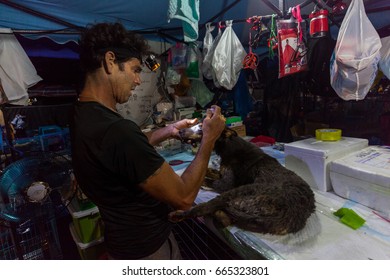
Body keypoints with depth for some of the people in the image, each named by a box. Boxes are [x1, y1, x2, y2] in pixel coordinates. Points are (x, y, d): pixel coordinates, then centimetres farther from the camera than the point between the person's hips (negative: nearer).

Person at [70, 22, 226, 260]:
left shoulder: (85, 114, -4)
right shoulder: (116, 130, -35)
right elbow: (184, 197, -28)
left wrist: (166, 132, 5)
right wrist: (209, 139, -18)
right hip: (144, 246, -8)